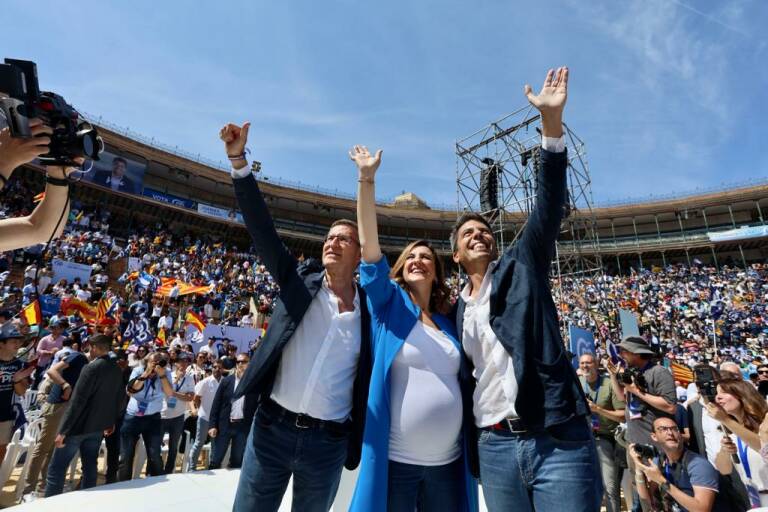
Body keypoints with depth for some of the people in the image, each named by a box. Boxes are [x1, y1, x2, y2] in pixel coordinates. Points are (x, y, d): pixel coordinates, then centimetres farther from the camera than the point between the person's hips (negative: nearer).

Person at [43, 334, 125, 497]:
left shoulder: (91, 368, -19)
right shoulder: (117, 370, 3)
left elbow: (77, 402, -21)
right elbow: (119, 398, 11)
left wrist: (63, 430, -17)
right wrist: (112, 421, 21)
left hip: (80, 426, -7)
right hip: (98, 426, 7)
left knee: (56, 468, 4)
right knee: (90, 466, 16)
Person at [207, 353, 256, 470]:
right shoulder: (226, 381, 1)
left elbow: (256, 406, -1)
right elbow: (216, 403, 1)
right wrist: (212, 425, -4)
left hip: (243, 426, 0)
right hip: (224, 425, 1)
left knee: (237, 461, 11)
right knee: (215, 460, 9)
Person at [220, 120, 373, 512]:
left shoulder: (370, 307, -2)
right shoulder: (300, 279, 0)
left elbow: (372, 381, 7)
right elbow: (262, 230, -9)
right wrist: (239, 161, -13)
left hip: (329, 444, 0)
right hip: (272, 428, 1)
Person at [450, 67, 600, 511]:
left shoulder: (521, 266, 3)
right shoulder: (459, 311, 13)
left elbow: (550, 207, -10)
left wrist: (552, 122, -17)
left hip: (559, 440, -3)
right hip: (496, 446, 4)